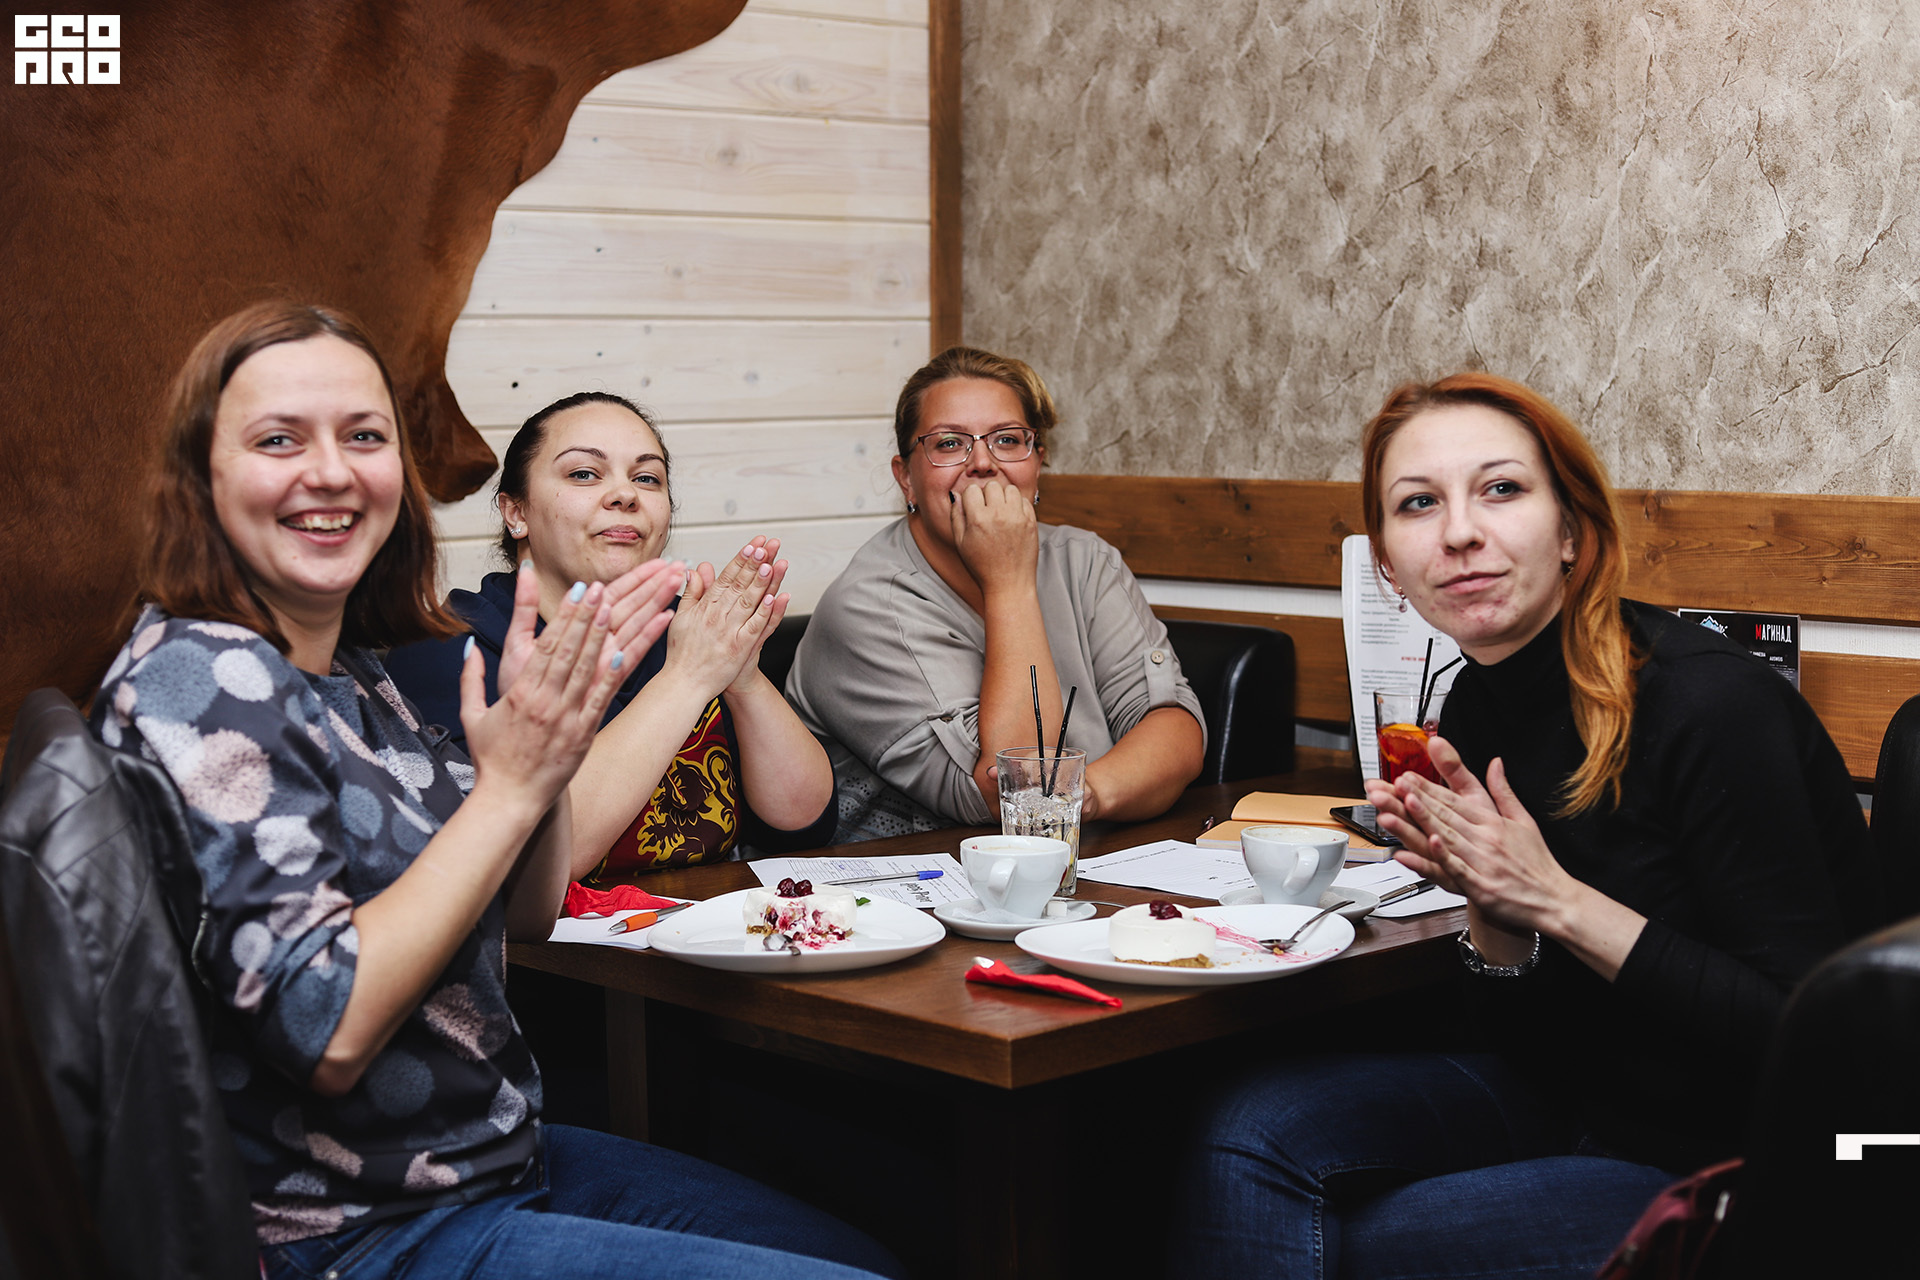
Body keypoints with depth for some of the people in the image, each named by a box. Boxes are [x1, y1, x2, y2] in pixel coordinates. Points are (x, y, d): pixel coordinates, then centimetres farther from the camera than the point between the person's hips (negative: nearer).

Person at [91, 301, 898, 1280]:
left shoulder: (350, 671, 7)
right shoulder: (196, 680, -19)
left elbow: (523, 920, 12)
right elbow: (326, 1031, -26)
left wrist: (552, 725, -4)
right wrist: (509, 786, -22)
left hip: (499, 1156, 9)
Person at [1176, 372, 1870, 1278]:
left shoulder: (1711, 707, -22)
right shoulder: (1474, 710, 0)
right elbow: (1526, 1041, 6)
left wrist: (1558, 901, -24)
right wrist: (1491, 905, -15)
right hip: (1576, 1107, 6)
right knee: (1255, 1130, -11)